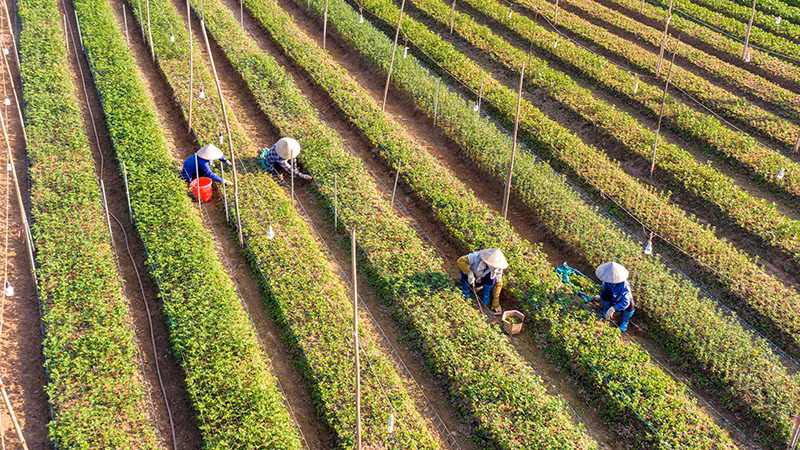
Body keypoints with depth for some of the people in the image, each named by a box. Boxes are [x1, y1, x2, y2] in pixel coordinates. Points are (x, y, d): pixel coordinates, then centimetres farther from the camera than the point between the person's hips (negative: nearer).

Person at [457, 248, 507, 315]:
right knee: (465, 271, -35)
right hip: (471, 277, -1)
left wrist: (495, 303, -21)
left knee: (492, 277, -33)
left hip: (483, 280, 1)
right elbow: (460, 261, -40)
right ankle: (465, 295, -10)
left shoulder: (498, 268, -26)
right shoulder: (476, 256, -36)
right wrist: (469, 273, -54)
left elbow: (498, 284, -19)